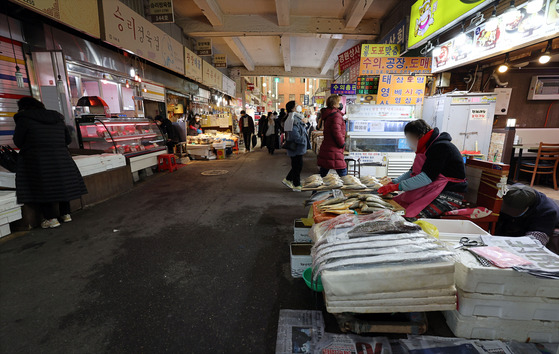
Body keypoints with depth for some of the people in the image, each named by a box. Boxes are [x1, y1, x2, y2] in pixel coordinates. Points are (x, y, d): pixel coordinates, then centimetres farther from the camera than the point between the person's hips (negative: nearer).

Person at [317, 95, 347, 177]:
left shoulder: (327, 114, 15)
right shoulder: (336, 115, -13)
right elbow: (336, 131, -21)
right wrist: (342, 143, -11)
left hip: (325, 148, 9)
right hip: (334, 149, -9)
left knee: (323, 171, 13)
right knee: (343, 171, -2)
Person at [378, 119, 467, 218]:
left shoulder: (441, 147, -16)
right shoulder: (426, 148, 15)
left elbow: (427, 177, -24)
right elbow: (412, 172, 16)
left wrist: (398, 186, -24)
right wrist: (393, 182, 2)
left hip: (450, 195, -9)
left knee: (412, 215, -31)